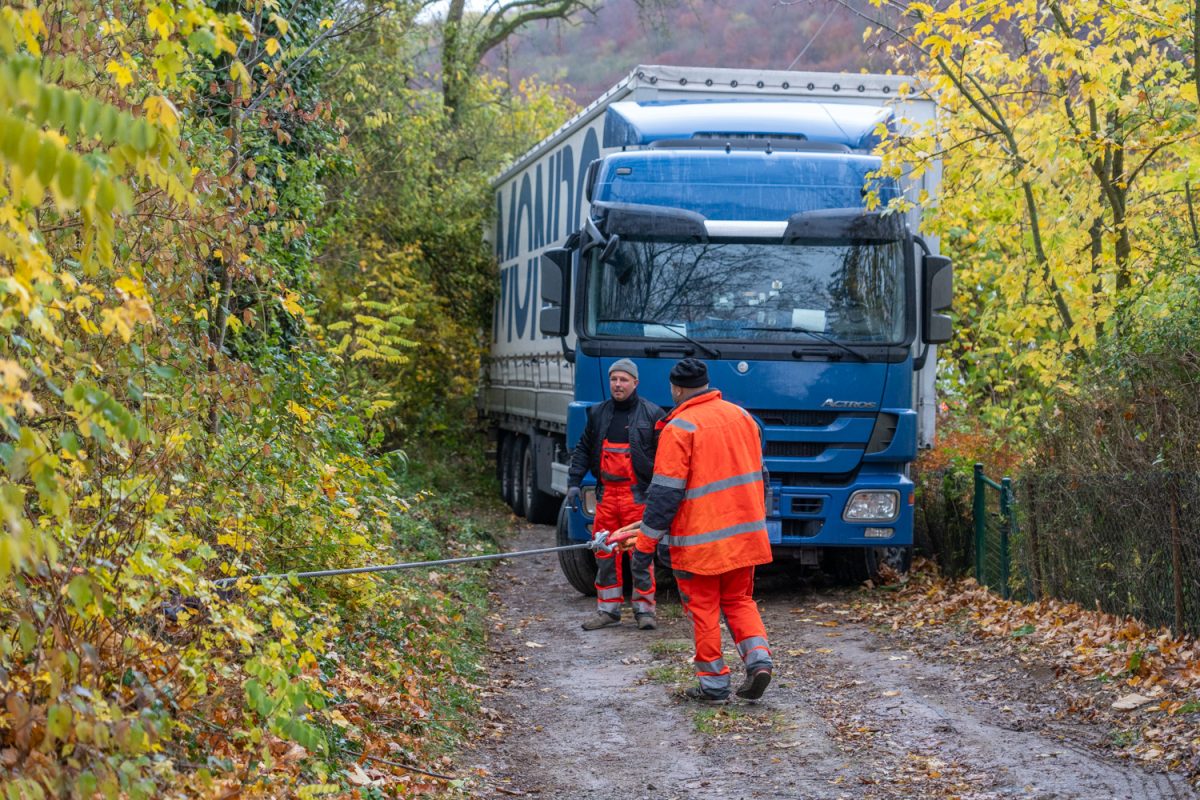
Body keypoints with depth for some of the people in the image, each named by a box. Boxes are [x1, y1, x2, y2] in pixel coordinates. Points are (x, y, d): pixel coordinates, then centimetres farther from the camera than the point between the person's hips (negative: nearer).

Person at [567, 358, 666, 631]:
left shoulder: (652, 414, -2)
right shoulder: (598, 413, 12)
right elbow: (583, 450, 18)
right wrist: (574, 483, 8)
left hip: (638, 495, -4)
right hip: (606, 493, 4)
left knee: (641, 555, -3)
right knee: (605, 553, 7)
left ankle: (644, 610, 6)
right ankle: (608, 609, 15)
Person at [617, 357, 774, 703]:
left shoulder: (679, 428, -13)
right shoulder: (742, 417, 8)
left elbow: (665, 492, -15)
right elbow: (758, 476, 17)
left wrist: (646, 541, -9)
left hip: (700, 540, -6)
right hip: (745, 533, 6)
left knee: (703, 609, 6)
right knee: (738, 600, 18)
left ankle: (713, 683, 9)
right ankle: (758, 657, -2)